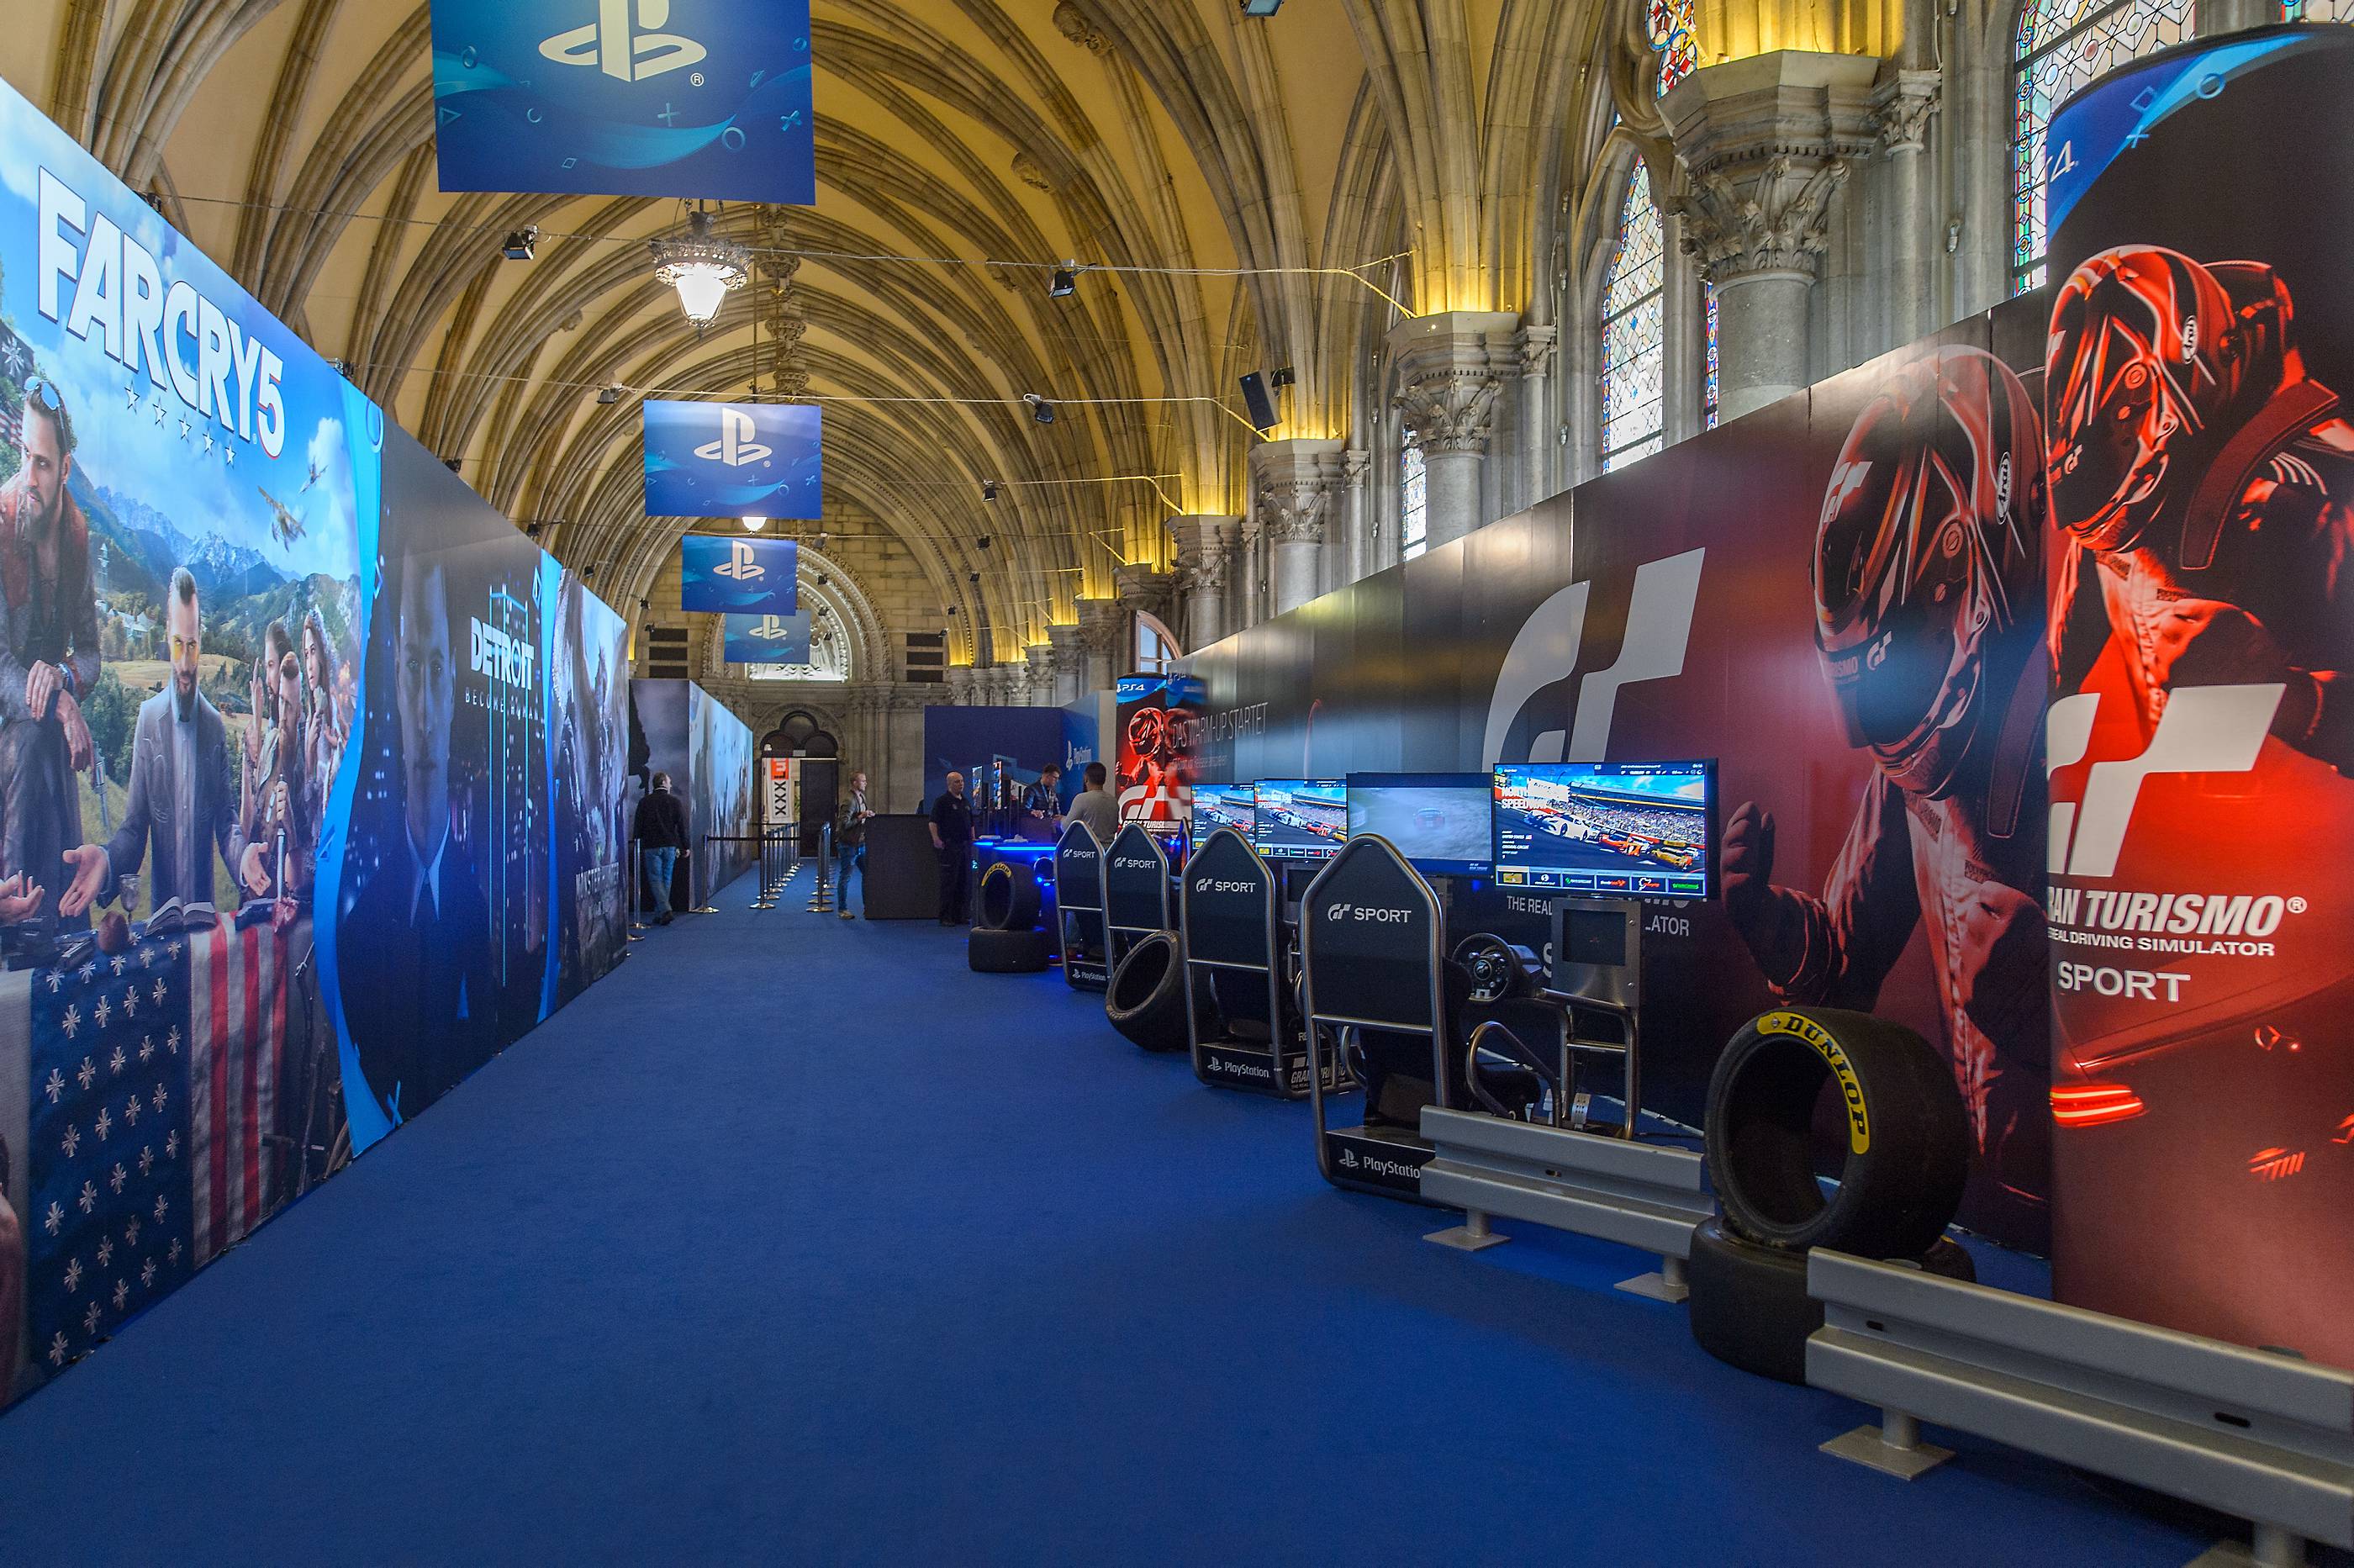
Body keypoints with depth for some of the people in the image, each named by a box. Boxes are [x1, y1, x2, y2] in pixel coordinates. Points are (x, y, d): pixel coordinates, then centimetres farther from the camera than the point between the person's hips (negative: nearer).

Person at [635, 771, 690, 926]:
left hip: (651, 846, -1)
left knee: (656, 879, 0)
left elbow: (638, 826, 3)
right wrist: (684, 846, 6)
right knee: (666, 879, 10)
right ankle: (660, 915, 13)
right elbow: (682, 825, 1)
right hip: (670, 846, 1)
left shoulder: (644, 802, 1)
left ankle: (665, 910, -19)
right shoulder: (674, 801, 2)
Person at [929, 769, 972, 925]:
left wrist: (973, 840, 18)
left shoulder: (965, 802, 18)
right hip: (949, 846, -7)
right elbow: (933, 822, -11)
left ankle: (959, 916, 14)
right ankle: (945, 917, -3)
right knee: (948, 883, -6)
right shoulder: (942, 801, -5)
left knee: (962, 883, 8)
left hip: (965, 846, 7)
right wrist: (936, 839, -22)